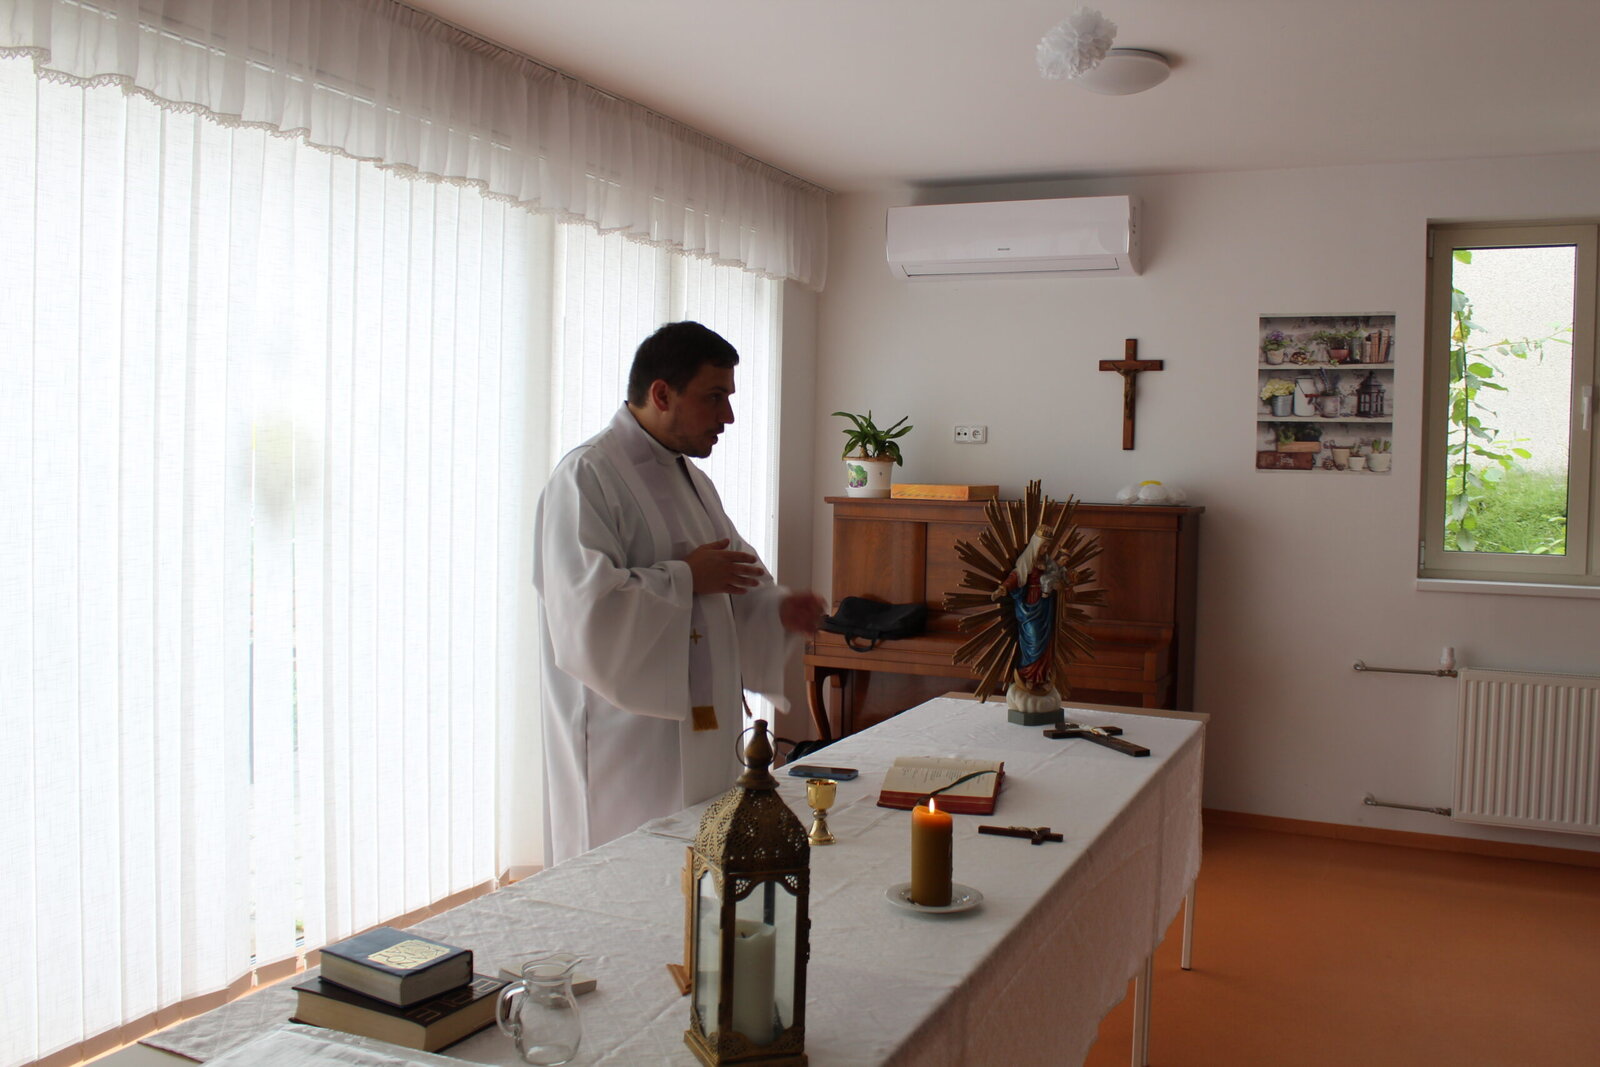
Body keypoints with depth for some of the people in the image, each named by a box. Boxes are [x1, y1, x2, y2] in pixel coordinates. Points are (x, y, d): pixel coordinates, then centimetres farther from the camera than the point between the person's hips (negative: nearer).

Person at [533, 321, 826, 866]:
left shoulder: (691, 478, 15)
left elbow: (735, 575, 22)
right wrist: (684, 578, -17)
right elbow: (583, 610, -24)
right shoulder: (587, 476, -14)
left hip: (702, 734, 9)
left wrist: (778, 609, 2)